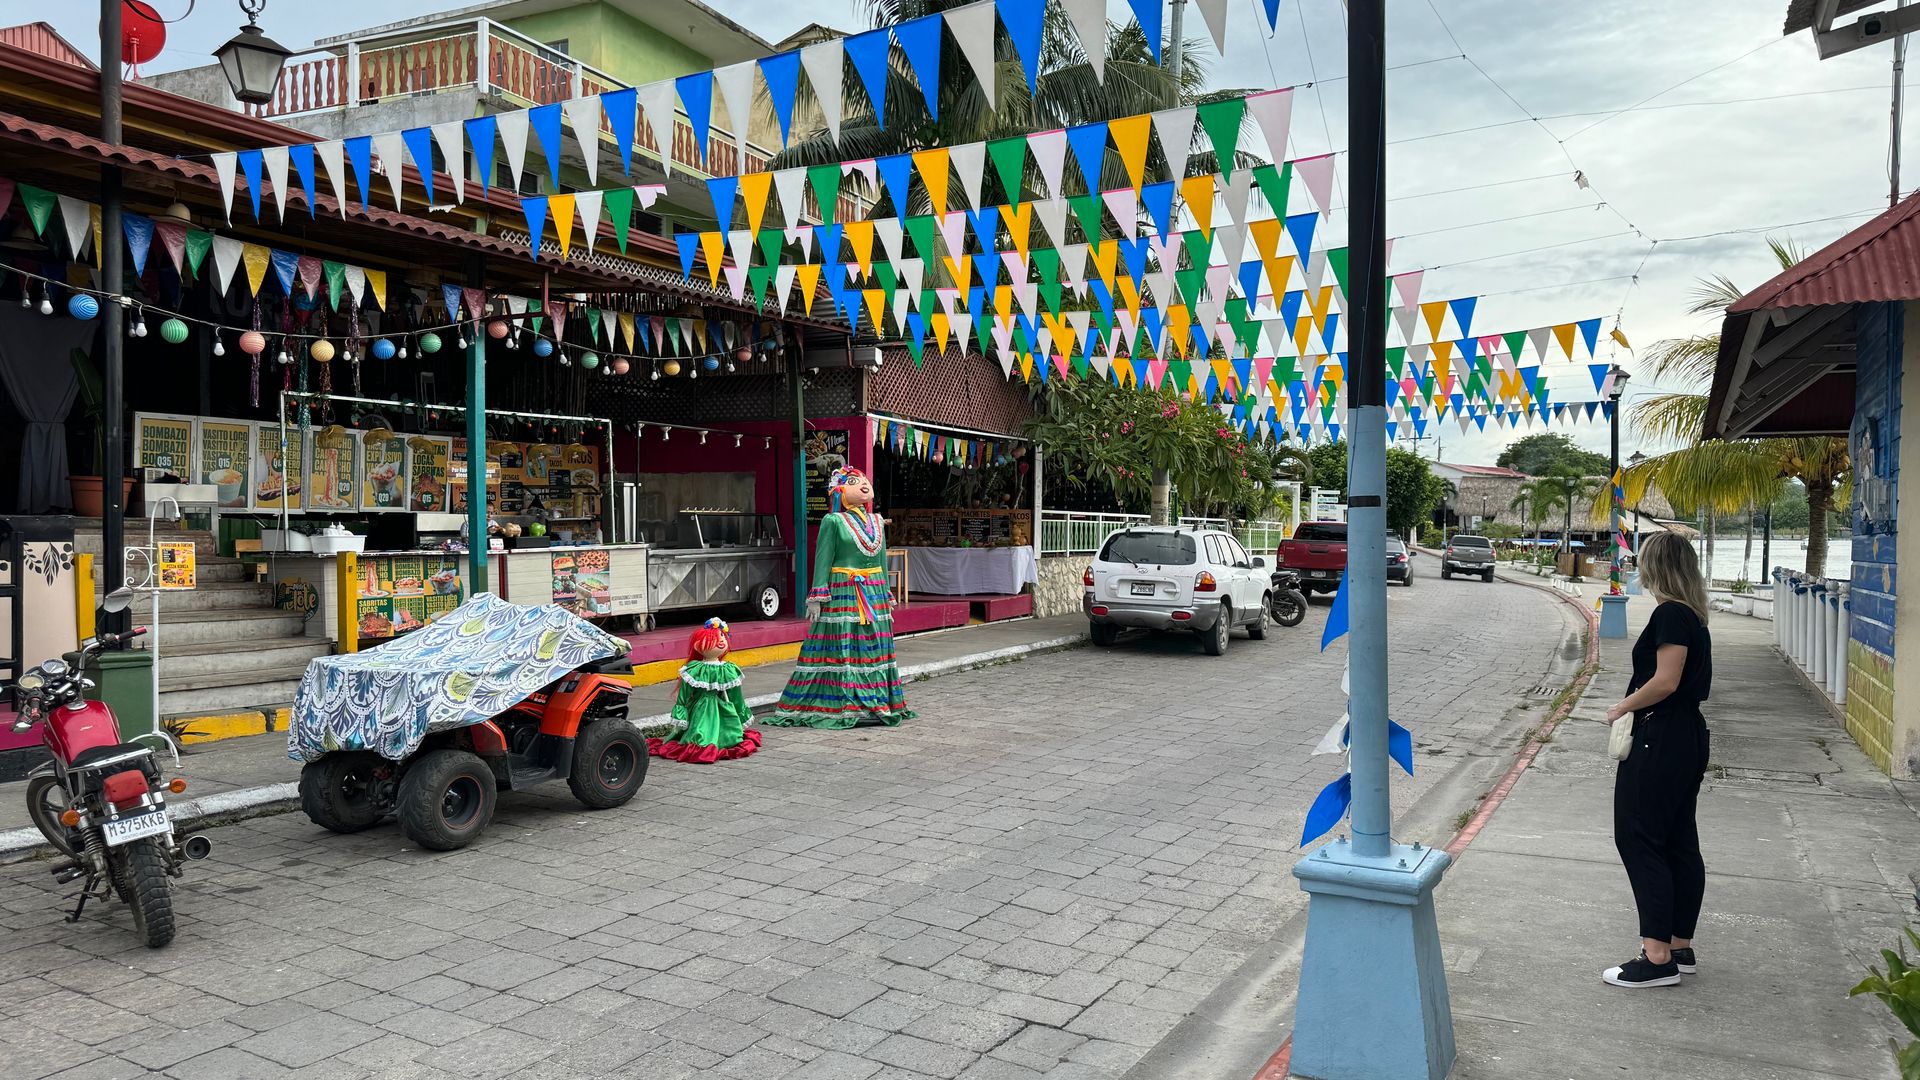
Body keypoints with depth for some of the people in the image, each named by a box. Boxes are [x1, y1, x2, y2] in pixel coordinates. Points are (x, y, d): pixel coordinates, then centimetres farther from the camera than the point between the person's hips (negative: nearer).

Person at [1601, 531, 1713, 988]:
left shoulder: (1670, 614, -17)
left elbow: (1665, 681, -22)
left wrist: (1622, 707, -9)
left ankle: (1658, 957, -3)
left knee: (1638, 839, -5)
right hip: (1689, 737, 10)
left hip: (1660, 742, -10)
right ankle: (1680, 949, 21)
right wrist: (1633, 704, 5)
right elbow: (1686, 681, 12)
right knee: (1680, 844, 13)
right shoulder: (1693, 615, 12)